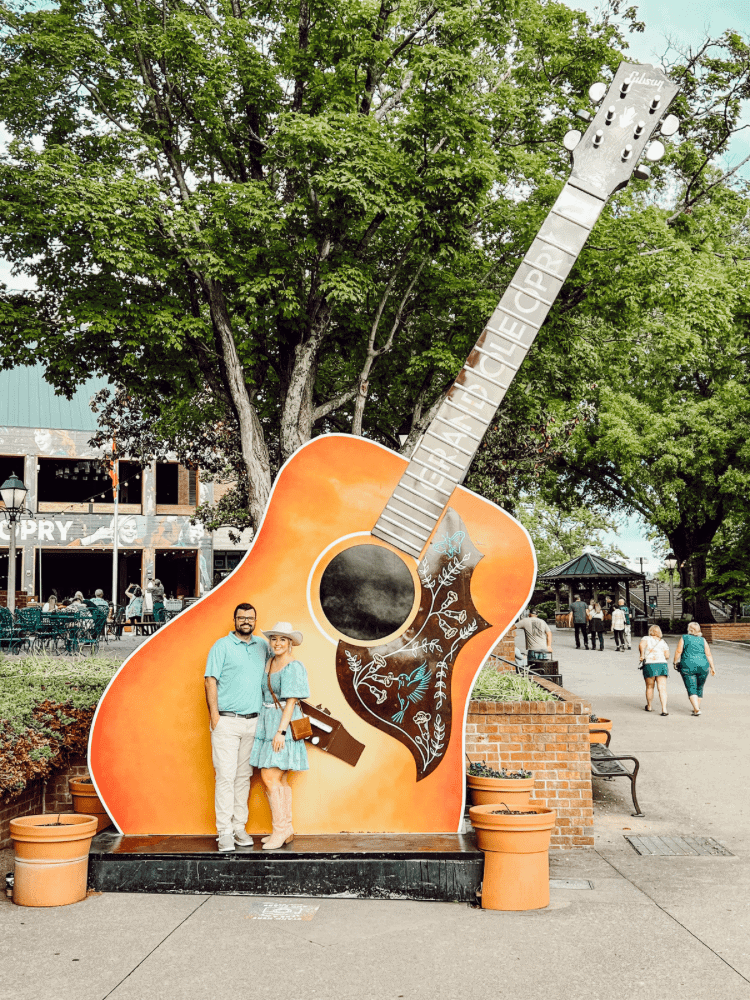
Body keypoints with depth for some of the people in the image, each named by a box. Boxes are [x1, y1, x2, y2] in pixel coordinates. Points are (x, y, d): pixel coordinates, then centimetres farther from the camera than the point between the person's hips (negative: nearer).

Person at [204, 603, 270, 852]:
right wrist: (214, 714, -12)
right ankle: (225, 832, -3)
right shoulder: (222, 645, 0)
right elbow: (210, 680, -4)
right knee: (225, 776, -6)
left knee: (244, 776, 8)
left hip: (253, 721, 4)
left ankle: (240, 827, 14)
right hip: (227, 720, -4)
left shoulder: (262, 646, 13)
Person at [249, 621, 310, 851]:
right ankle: (286, 830, 15)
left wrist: (281, 731, -21)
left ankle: (280, 829, -5)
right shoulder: (270, 662, 12)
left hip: (284, 724, -8)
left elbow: (291, 701, -17)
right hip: (268, 723, 8)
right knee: (280, 780, 9)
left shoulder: (293, 667, -12)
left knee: (270, 777, -12)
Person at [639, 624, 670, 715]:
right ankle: (664, 709, -15)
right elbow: (667, 656, 5)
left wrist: (642, 655, -7)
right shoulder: (663, 642, 14)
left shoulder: (646, 638, 6)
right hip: (662, 665, 1)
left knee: (649, 687, 15)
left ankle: (649, 706, 28)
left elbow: (641, 645, -16)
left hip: (649, 665, -1)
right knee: (662, 688, -4)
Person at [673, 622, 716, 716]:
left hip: (688, 666, -3)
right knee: (699, 688, 19)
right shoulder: (702, 640, 9)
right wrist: (712, 667, 7)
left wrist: (675, 663, 6)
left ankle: (697, 709, -19)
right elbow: (708, 655, 5)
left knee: (691, 689, -4)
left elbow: (678, 651, -5)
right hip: (703, 666, 3)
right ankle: (697, 707, 28)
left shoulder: (684, 638, 3)